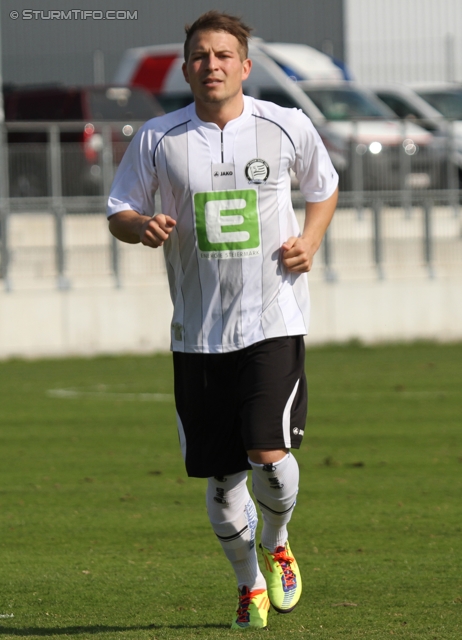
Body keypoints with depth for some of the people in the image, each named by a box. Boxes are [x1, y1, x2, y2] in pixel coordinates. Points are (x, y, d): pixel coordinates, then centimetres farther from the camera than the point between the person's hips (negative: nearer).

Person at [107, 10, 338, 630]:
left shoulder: (288, 127, 0)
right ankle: (250, 585, 27)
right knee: (221, 477, 4)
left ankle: (277, 544, 18)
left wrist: (310, 240, 0)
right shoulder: (157, 138, 0)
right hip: (198, 332, 2)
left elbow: (324, 188, 18)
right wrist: (143, 226, -14)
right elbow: (119, 213, 9)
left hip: (274, 321, -1)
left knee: (269, 455, -15)